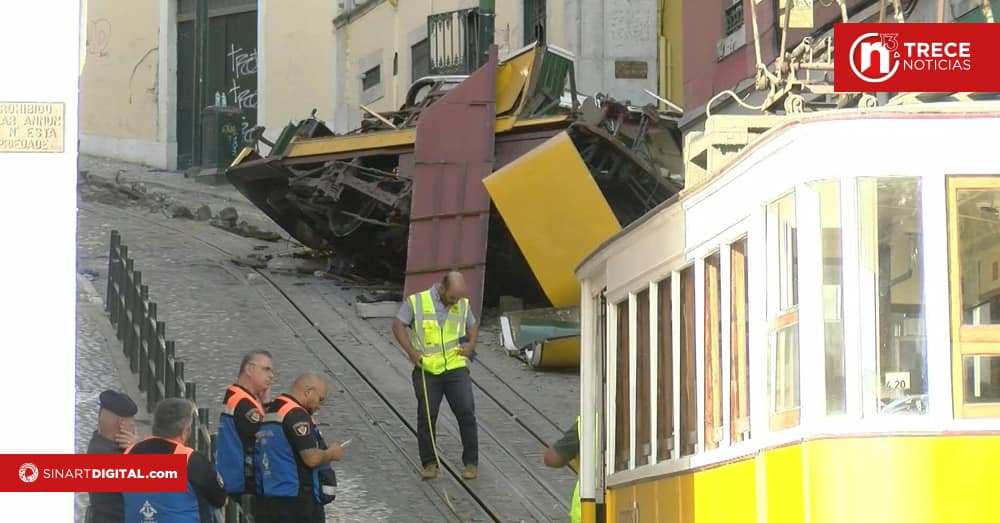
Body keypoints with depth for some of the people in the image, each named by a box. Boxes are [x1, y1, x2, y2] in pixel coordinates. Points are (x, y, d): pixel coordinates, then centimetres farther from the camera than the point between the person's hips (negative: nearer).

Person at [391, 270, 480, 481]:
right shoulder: (416, 302, -3)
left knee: (466, 412, -5)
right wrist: (411, 351, -10)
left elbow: (473, 325, 24)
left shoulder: (463, 305, 8)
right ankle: (429, 463, 15)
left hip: (456, 368, 2)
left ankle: (471, 462, 6)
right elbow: (398, 325, 0)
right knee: (426, 416, 2)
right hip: (426, 370, -2)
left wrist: (471, 343, 4)